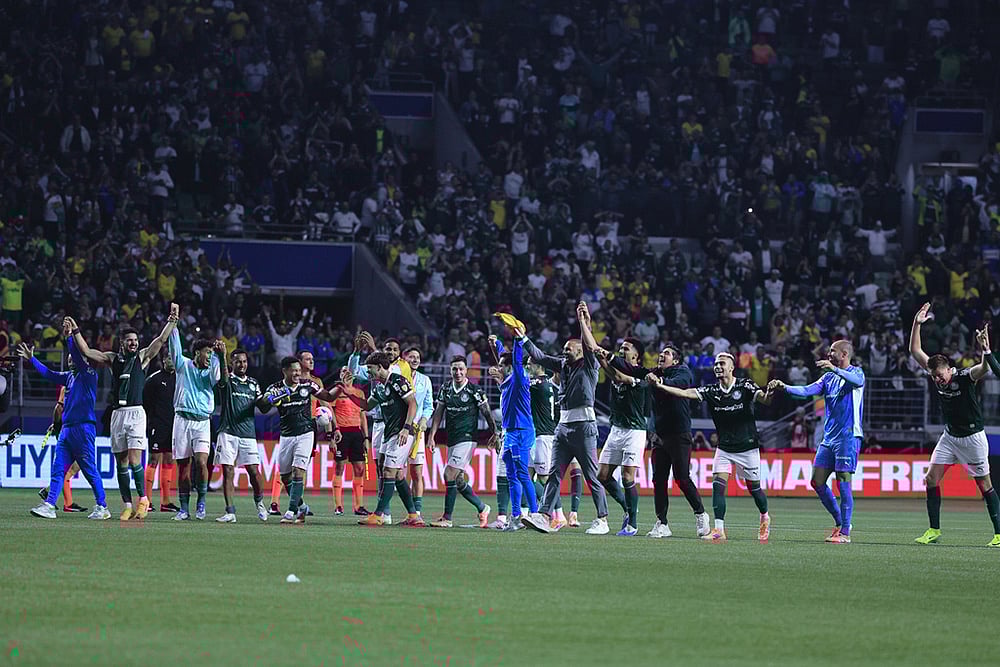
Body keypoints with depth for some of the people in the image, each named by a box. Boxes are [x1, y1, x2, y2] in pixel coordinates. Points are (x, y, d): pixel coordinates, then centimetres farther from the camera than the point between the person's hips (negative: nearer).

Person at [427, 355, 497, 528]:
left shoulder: (474, 390, -7)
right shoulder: (445, 389, 8)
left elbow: (487, 412, 1)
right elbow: (438, 413, 11)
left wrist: (494, 433, 1)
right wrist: (431, 435, 4)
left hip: (467, 438, -6)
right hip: (451, 440, 6)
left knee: (449, 475, -14)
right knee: (458, 480, 8)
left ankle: (447, 518, -10)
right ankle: (482, 508, 27)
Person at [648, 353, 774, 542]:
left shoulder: (745, 386, -11)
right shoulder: (711, 391, -2)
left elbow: (763, 398, -27)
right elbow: (686, 393, -11)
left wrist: (768, 395, -52)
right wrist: (659, 386, -24)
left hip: (747, 447, -3)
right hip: (724, 448, 3)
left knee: (754, 488, 7)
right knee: (718, 484, -13)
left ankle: (765, 518, 35)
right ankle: (719, 530, -14)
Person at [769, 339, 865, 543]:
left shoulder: (856, 372, -2)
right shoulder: (829, 378, 18)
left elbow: (856, 380, -26)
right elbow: (807, 391, 10)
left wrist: (835, 368, -42)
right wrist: (784, 387, -4)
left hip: (848, 437, -8)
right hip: (829, 438, 8)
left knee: (843, 483, -10)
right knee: (817, 481, 4)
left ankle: (845, 533, -6)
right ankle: (840, 522, 17)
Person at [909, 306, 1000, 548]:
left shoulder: (965, 377, -19)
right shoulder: (937, 375, -3)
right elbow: (915, 351, -1)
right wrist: (917, 324, -12)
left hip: (972, 436, -6)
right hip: (950, 437, 6)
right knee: (931, 478, -3)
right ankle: (934, 530, 4)